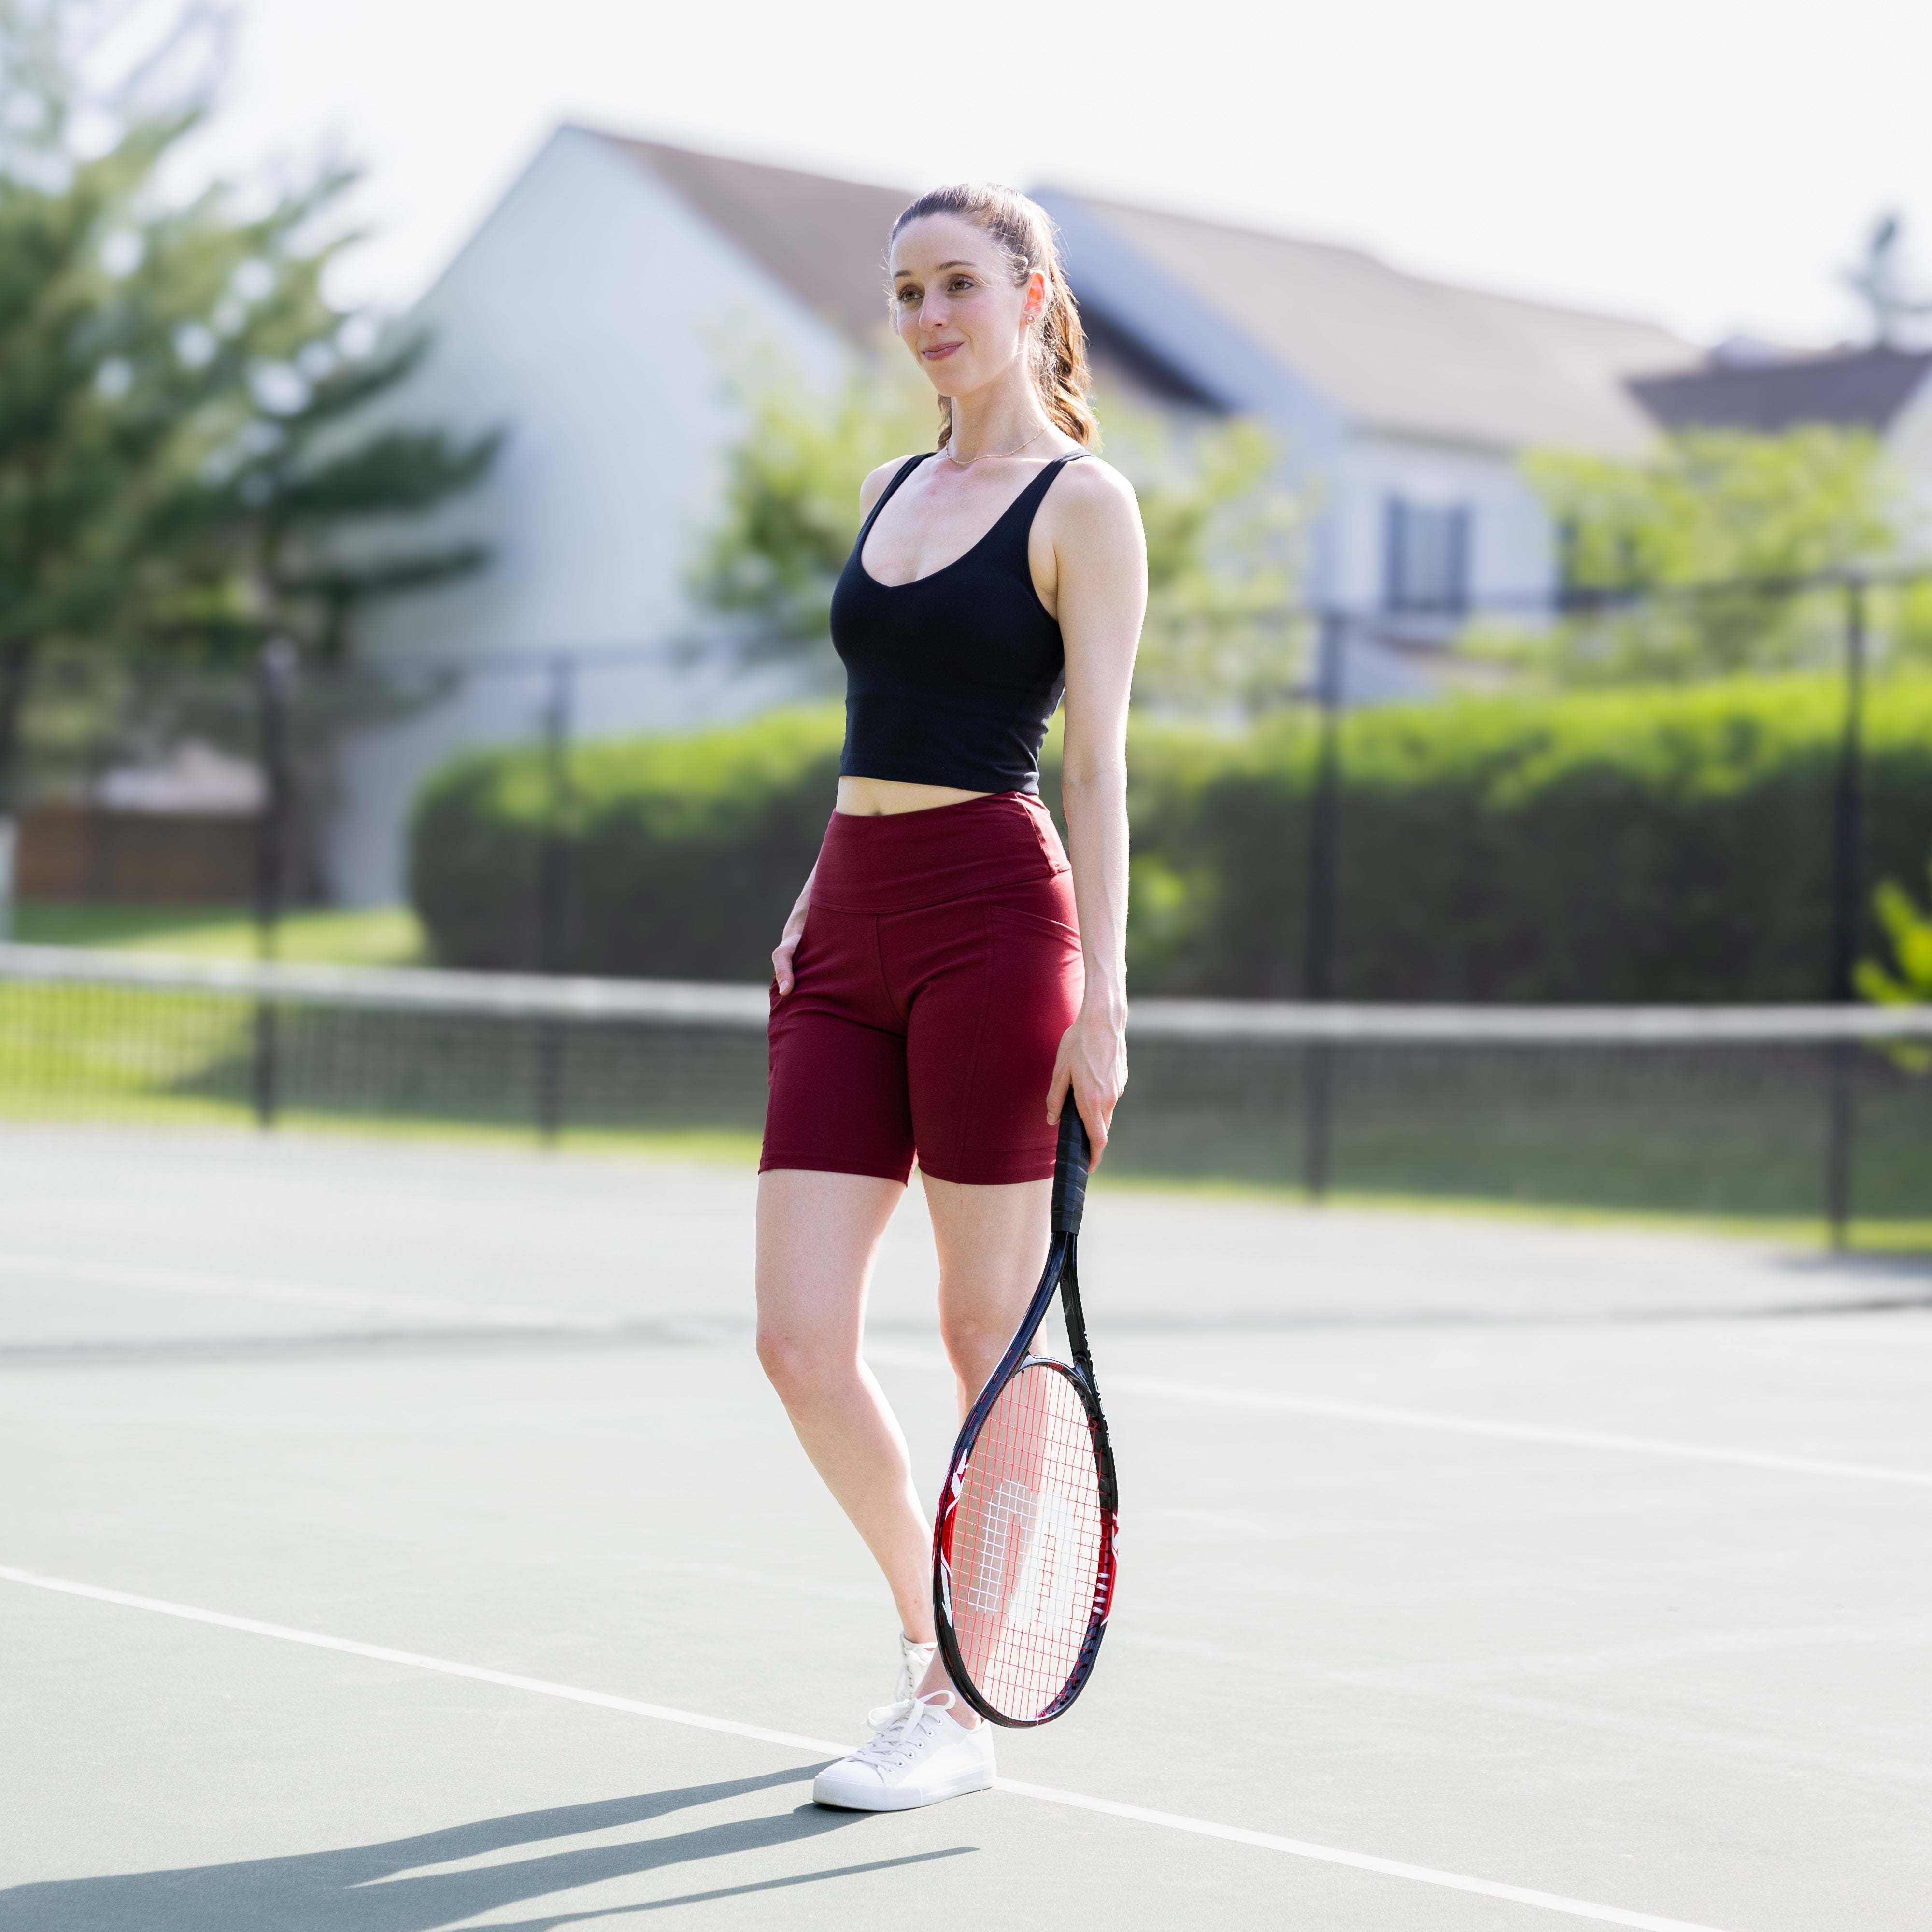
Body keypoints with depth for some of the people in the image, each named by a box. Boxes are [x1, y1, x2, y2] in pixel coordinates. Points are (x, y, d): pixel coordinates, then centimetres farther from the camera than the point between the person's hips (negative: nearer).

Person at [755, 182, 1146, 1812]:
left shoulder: (1083, 503, -3)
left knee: (990, 1328, 1)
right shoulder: (891, 490, 17)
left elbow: (1098, 761, -9)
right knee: (801, 1343, 1)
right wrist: (819, 907, 15)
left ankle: (965, 1708, 12)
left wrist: (1103, 998, -15)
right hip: (849, 933, 7)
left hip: (994, 918, -7)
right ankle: (927, 1630, 24)